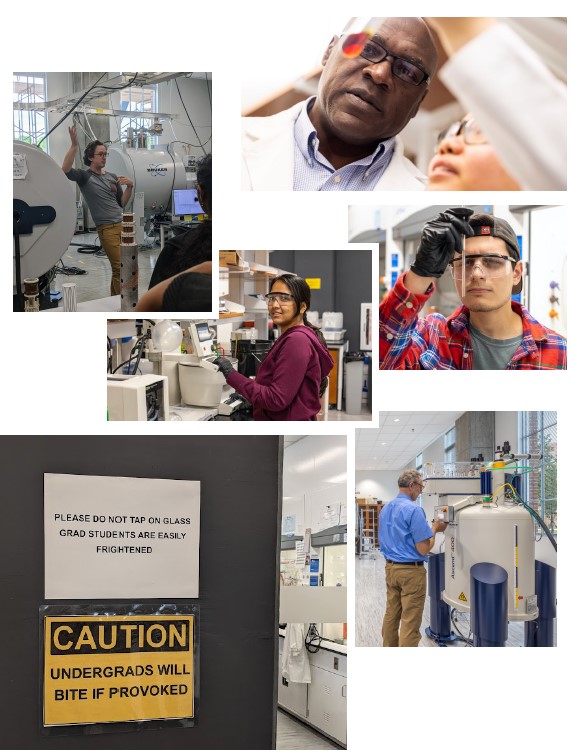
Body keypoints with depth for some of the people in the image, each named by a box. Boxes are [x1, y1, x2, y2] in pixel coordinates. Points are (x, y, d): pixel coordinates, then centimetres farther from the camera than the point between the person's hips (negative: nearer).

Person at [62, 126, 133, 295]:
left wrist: (129, 187, 0)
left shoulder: (112, 177, 16)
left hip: (123, 224, 6)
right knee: (120, 269, -11)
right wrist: (74, 145, -25)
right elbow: (65, 170, -19)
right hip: (107, 228, -6)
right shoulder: (84, 176, 1)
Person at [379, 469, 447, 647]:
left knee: (391, 616, 14)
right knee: (410, 622, -4)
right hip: (411, 570, -8)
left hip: (390, 567, 8)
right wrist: (434, 529, -3)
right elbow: (423, 549, -19)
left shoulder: (385, 509, 8)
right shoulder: (413, 509, -18)